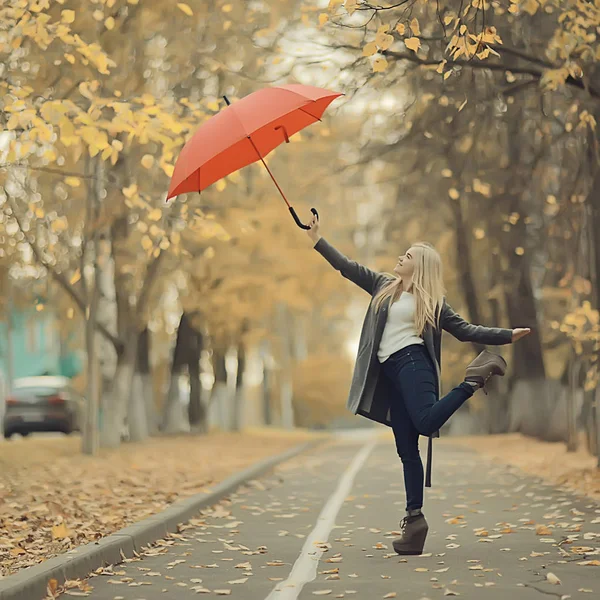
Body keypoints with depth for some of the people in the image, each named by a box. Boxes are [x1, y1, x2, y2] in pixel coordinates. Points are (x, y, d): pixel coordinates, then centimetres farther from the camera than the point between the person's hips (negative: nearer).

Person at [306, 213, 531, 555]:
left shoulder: (431, 301, 6)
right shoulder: (384, 286, 19)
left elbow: (465, 330, 5)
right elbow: (347, 267, 23)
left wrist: (507, 336, -5)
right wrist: (318, 240, 22)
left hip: (411, 362, -5)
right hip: (389, 371, 5)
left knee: (426, 423, -30)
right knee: (406, 449, 0)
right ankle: (414, 518, 0)